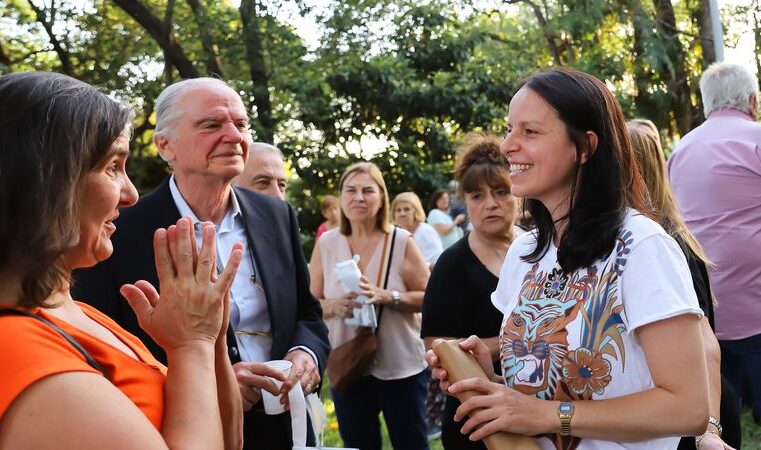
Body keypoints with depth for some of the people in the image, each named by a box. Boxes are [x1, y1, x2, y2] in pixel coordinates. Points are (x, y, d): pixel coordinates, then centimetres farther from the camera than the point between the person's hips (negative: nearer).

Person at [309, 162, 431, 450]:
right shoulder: (326, 243, -1)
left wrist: (387, 297, -22)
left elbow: (427, 297, -6)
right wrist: (334, 306, -19)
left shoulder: (401, 241, -6)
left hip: (401, 366, -2)